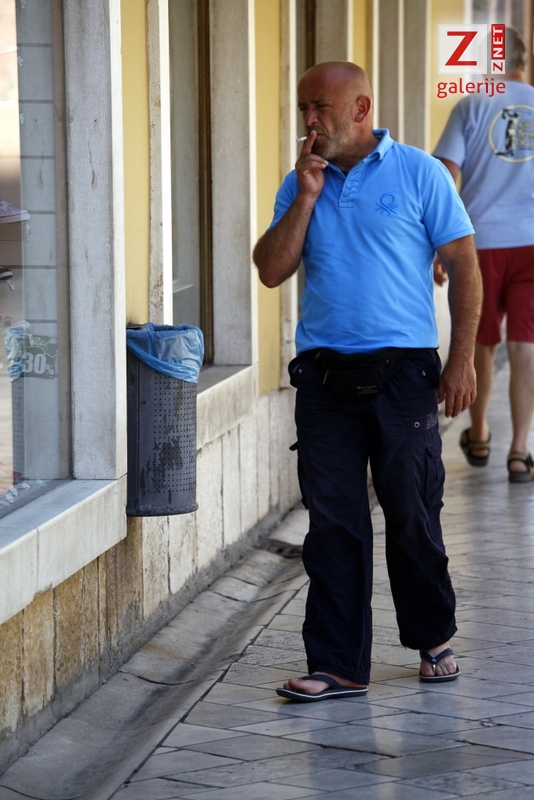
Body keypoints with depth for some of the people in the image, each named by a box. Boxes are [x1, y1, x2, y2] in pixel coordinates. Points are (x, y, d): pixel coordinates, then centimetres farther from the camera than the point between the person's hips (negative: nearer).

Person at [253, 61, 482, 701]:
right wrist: (307, 197, -6)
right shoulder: (300, 183, 11)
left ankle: (433, 639, 25)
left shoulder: (418, 173, 0)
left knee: (413, 518, 5)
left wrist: (462, 359, -7)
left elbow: (464, 266, 0)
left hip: (401, 374, -3)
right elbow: (272, 270, 2)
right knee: (333, 523, 2)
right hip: (324, 377, 3)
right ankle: (337, 665, 6)